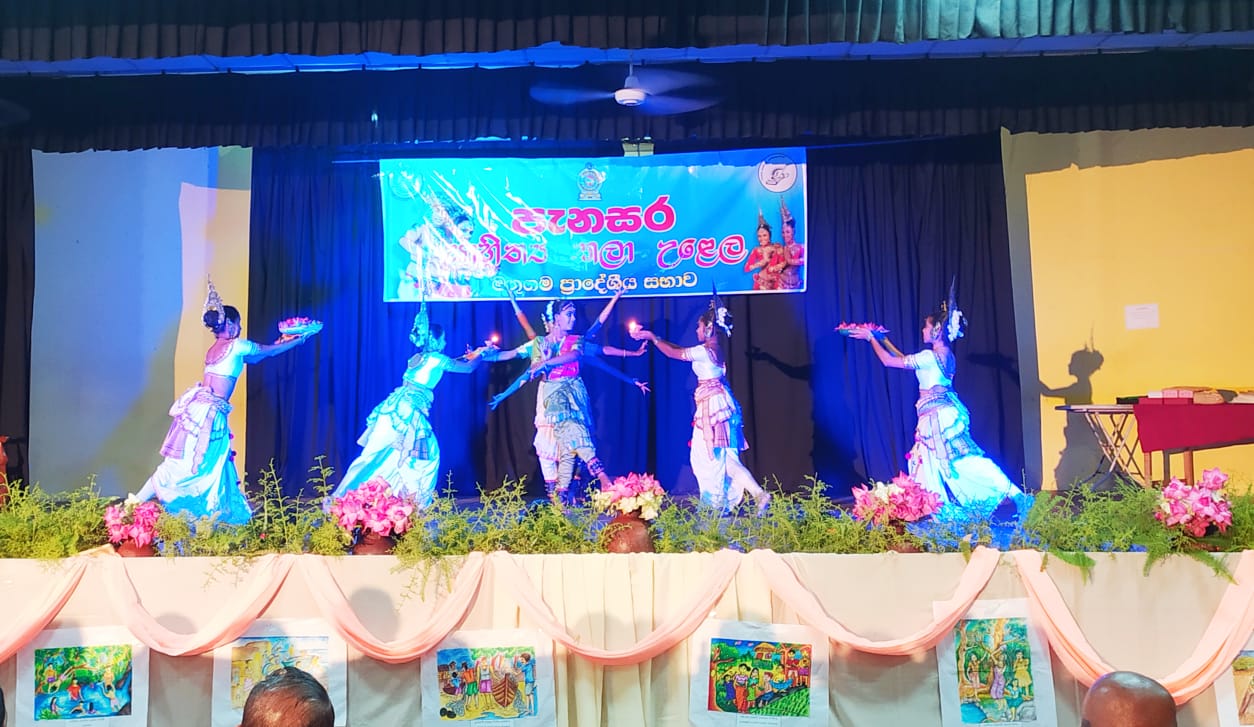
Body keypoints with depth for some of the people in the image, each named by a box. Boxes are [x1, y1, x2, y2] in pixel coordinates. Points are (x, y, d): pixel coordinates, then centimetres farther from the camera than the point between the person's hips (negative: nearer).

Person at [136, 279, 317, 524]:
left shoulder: (215, 349, 18)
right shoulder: (236, 345, -6)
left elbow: (254, 357, 30)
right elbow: (271, 351, 6)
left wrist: (279, 342, 37)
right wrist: (301, 339, 19)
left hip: (200, 406, 9)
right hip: (209, 411, -9)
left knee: (213, 466, 13)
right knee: (183, 465, -5)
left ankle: (216, 514, 18)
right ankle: (135, 505, -2)